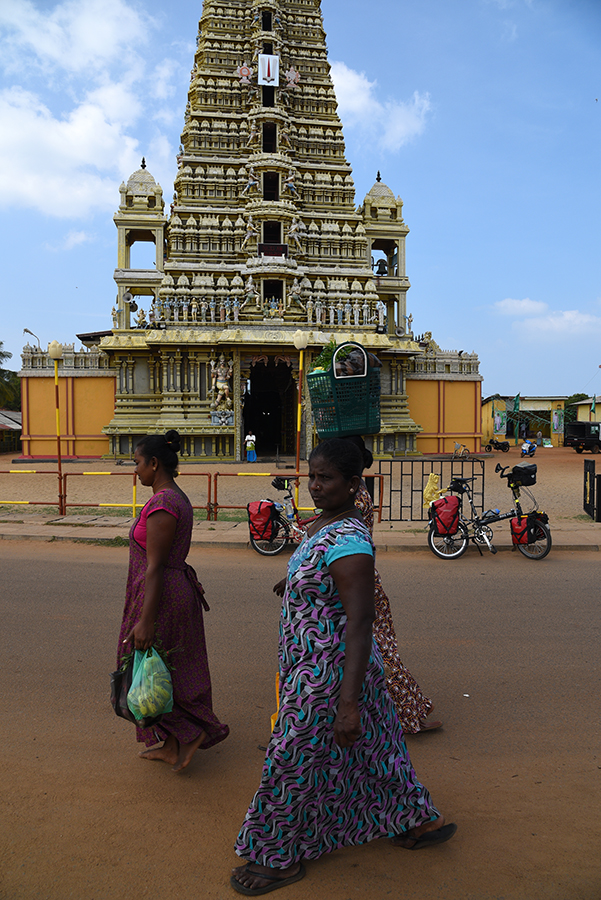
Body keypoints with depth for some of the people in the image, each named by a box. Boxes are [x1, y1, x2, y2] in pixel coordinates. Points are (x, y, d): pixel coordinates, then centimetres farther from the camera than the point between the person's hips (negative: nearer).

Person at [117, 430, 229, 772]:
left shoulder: (161, 504, -21)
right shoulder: (179, 498, 9)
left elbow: (155, 566, -23)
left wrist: (145, 620, -22)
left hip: (161, 595, -10)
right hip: (179, 588, 10)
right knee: (173, 670, 18)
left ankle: (189, 731, 14)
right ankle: (172, 746, 31)